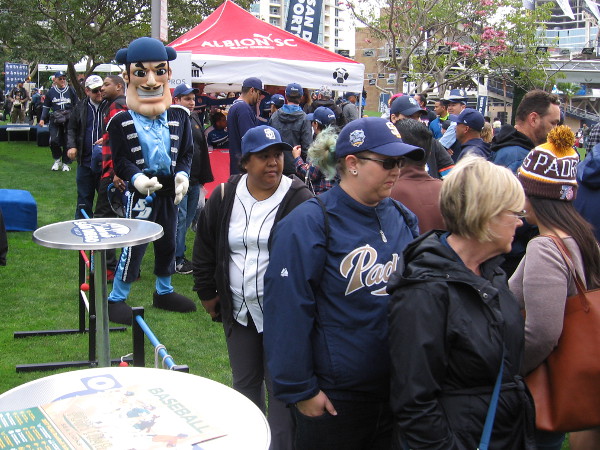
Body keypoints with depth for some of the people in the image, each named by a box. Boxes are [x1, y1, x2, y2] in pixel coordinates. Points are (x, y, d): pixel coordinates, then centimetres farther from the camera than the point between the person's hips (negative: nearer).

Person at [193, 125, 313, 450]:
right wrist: (207, 293, 11)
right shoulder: (225, 197, 1)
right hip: (238, 310, 5)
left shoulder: (299, 200, -11)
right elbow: (205, 248, 11)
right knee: (244, 382, 19)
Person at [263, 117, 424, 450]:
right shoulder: (307, 225, -17)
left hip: (396, 392, 6)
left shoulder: (404, 219, 3)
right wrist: (300, 390, -15)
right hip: (332, 397, -6)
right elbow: (288, 311, -18)